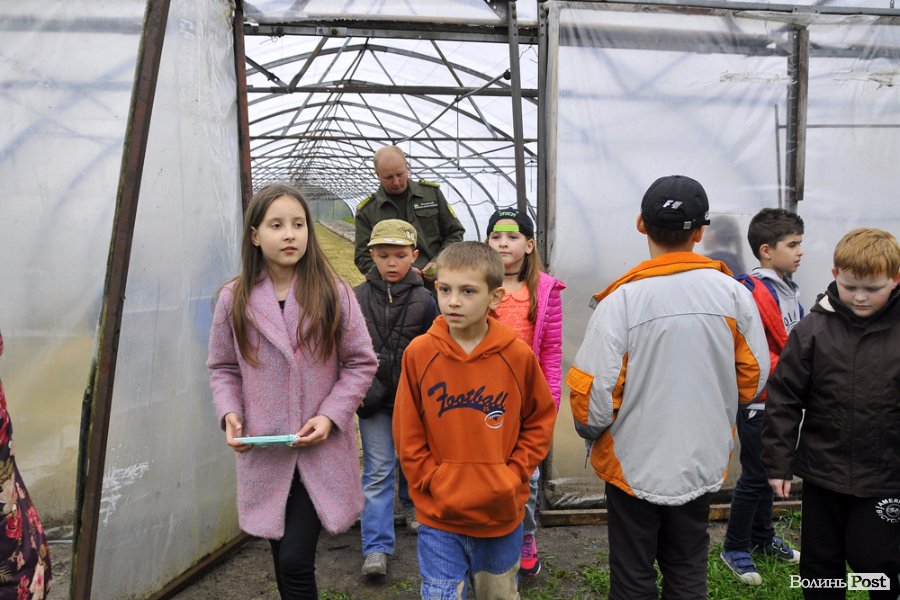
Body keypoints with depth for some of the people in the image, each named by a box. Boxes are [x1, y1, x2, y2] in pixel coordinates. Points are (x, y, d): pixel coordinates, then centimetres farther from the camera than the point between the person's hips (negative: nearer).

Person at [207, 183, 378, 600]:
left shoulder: (333, 293, -7)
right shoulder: (234, 299, -1)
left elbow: (361, 362, -2)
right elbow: (223, 368, 9)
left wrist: (330, 415, -13)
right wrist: (230, 413, -8)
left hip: (321, 452, -2)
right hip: (264, 453, 3)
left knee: (296, 563, -6)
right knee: (283, 564, 16)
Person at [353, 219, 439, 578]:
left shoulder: (424, 300, -6)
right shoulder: (356, 298, -5)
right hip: (373, 397, -1)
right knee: (378, 470, 0)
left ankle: (412, 502, 50)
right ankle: (376, 547, 6)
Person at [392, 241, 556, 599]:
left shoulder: (518, 355, -10)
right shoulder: (419, 353, -10)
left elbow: (541, 420, 2)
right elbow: (407, 433, -2)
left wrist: (513, 473, -6)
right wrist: (432, 481, -8)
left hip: (502, 513, 1)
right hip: (439, 517, -1)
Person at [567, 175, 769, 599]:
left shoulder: (622, 299, -20)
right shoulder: (733, 293, -9)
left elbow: (594, 391, -20)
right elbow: (754, 377, 0)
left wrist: (590, 431, 2)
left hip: (635, 464, -3)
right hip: (702, 462, 3)